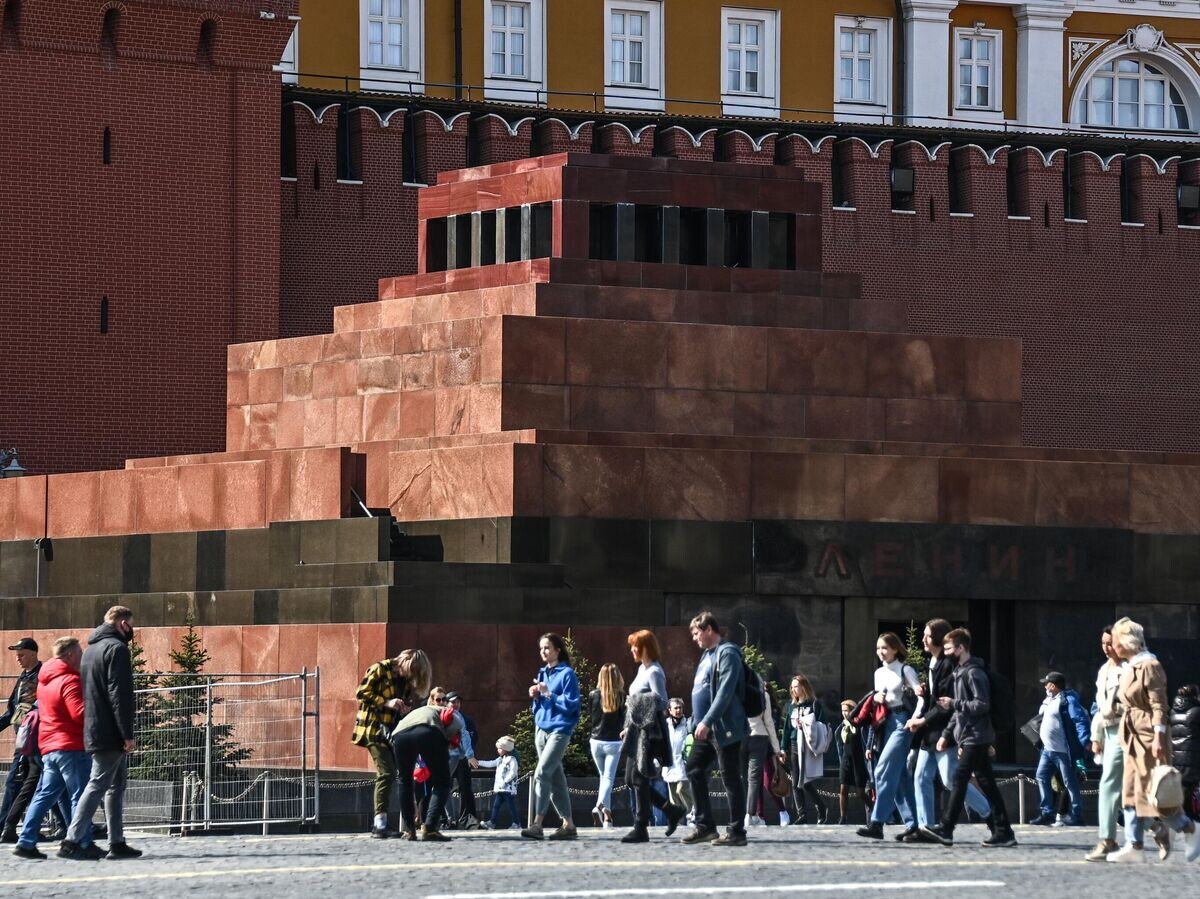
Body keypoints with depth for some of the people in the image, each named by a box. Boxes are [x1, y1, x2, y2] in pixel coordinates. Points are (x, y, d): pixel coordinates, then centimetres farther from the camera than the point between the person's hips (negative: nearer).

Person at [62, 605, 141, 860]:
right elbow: (120, 694, -19)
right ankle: (72, 841, -13)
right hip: (111, 734, -10)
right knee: (98, 785, -9)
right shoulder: (116, 648, -12)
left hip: (93, 731, 10)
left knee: (116, 785, 14)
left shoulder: (91, 649, 18)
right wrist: (128, 734, -20)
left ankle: (117, 842, 14)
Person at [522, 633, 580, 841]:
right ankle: (568, 825, 13)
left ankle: (537, 824, -21)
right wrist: (536, 697, 2)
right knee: (555, 779, 9)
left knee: (542, 773, -18)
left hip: (559, 730, -8)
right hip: (542, 728, 8)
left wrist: (548, 694, -18)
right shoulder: (542, 673, 16)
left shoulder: (566, 674, -6)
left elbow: (571, 704, -12)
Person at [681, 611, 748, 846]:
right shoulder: (707, 654, 16)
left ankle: (736, 832, -1)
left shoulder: (727, 654, -13)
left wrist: (706, 722, -27)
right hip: (706, 728, 10)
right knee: (694, 770, 10)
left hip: (724, 729, -10)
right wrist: (699, 722, 16)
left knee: (731, 778, -5)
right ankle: (705, 826, 16)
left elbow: (725, 692, -22)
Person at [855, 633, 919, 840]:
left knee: (884, 770, -17)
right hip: (885, 723, 7)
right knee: (900, 775, 7)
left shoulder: (905, 671, -4)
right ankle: (912, 824, 10)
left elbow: (921, 695, -11)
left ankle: (877, 823, -22)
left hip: (901, 721, -7)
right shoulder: (879, 673, 16)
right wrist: (876, 698, 0)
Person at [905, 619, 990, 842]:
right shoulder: (933, 663, 15)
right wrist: (923, 693, 3)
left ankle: (990, 814, 8)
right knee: (921, 778, 4)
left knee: (952, 779, -7)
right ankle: (925, 827, 6)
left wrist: (923, 720, -17)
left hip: (944, 732, -10)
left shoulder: (949, 664, -15)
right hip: (930, 733, 10)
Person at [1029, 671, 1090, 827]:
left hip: (1062, 751, -10)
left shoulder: (1068, 700, -14)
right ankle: (1047, 813, 14)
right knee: (1042, 777, 9)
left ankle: (1077, 816, 1)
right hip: (1048, 749, 10)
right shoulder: (1049, 701, 15)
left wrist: (1085, 740, -29)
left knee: (1070, 782, -3)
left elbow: (1081, 720, -21)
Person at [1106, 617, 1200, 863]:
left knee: (1153, 791, -7)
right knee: (1131, 792, 4)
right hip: (1133, 738, 9)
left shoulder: (1149, 666, -13)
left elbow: (1159, 705, -17)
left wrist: (1158, 737, -22)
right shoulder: (1129, 668, 14)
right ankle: (1134, 845, 3)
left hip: (1148, 737, -9)